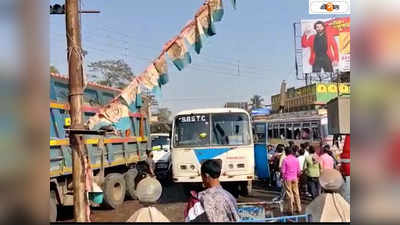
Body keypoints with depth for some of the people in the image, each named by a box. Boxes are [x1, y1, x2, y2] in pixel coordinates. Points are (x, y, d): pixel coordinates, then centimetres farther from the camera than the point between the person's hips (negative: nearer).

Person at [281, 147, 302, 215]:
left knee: (290, 194, 1)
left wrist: (283, 177, 7)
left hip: (287, 178, -4)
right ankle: (298, 209, 16)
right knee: (296, 193, 11)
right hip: (295, 178, 4)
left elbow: (283, 171, -10)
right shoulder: (296, 159, 1)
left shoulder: (285, 160, -12)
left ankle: (291, 210, 3)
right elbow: (298, 170, 6)